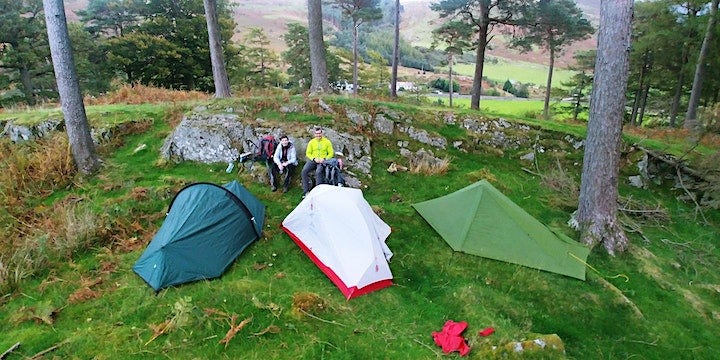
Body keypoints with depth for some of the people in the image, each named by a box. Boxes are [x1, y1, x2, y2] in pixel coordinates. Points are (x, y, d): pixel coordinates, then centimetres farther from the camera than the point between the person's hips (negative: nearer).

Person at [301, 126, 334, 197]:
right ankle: (306, 190, -16)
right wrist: (314, 158, -9)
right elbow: (308, 153, 10)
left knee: (318, 172, -34)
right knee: (304, 171, -23)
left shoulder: (327, 142, 6)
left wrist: (324, 159, -11)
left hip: (323, 161, -3)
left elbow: (331, 153, 7)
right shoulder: (311, 142, 10)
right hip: (313, 160, 3)